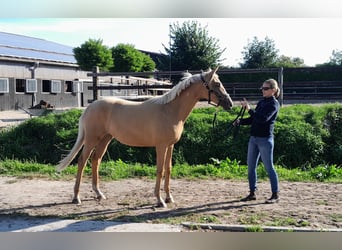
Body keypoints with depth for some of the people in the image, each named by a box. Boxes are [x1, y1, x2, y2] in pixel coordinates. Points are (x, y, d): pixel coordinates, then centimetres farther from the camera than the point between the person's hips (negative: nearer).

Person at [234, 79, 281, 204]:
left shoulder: (274, 103, -8)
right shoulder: (261, 102, 14)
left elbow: (263, 118, -23)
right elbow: (253, 119, 17)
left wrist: (249, 109, -29)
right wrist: (240, 121, 0)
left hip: (265, 139, -8)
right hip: (253, 138, 8)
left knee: (269, 167, -2)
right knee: (251, 166, 9)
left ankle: (275, 195, 9)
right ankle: (252, 193, 19)